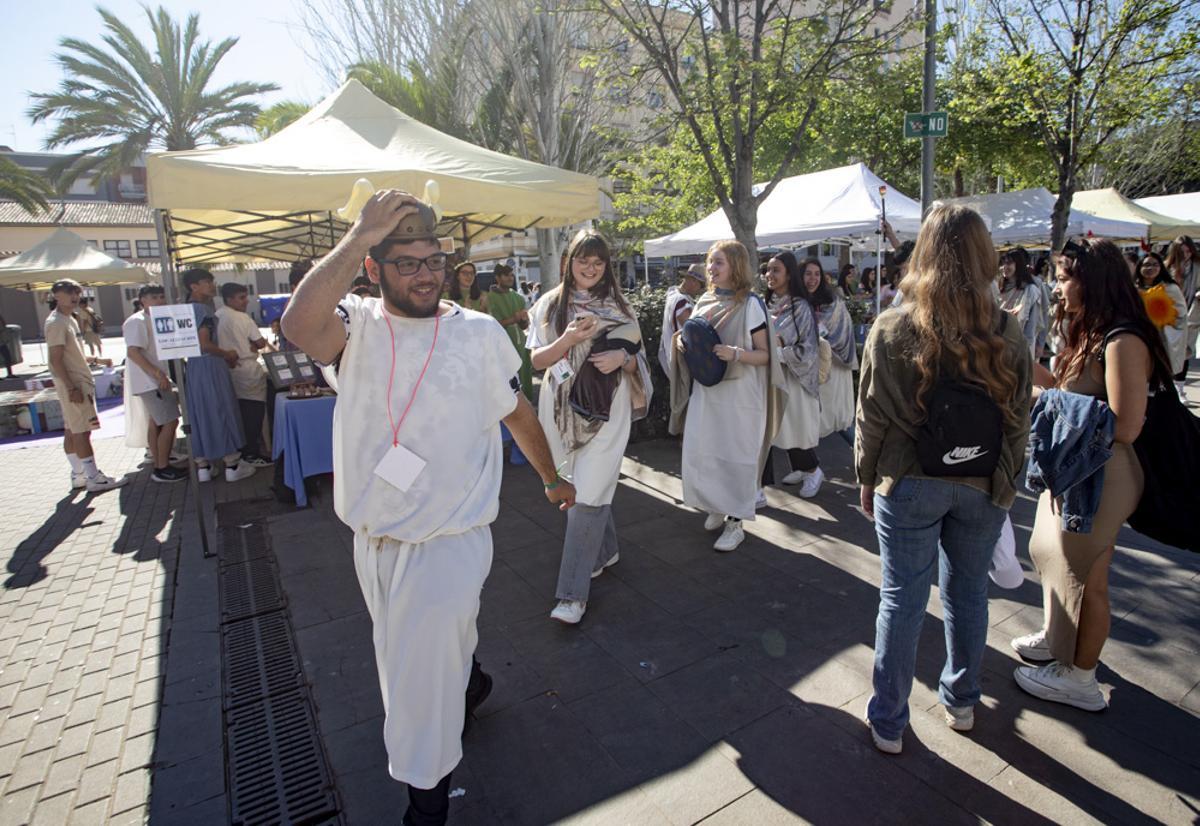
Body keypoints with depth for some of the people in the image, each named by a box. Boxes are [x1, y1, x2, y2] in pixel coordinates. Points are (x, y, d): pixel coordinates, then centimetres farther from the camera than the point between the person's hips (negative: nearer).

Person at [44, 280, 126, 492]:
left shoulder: (70, 320, 16)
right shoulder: (56, 323, -13)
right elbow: (56, 360, -19)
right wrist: (71, 388, -21)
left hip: (82, 382, 10)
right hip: (73, 385, -10)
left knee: (72, 431, 13)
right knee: (81, 431, -7)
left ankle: (78, 475, 19)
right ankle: (94, 478, -4)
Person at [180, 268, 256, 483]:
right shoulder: (203, 309, -14)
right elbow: (204, 345, -22)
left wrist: (224, 357, 16)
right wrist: (227, 354, -6)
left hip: (193, 366, 9)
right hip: (210, 367, -9)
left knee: (199, 414, 11)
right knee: (223, 412, 0)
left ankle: (203, 466, 17)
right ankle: (232, 465, 7)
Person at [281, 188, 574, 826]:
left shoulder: (479, 333, -6)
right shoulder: (357, 326, -6)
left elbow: (518, 414, 5)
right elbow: (299, 324, -30)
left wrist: (552, 479, 14)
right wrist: (357, 237, -28)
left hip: (448, 541, -3)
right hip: (373, 539, 4)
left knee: (421, 681, 6)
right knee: (404, 655, 28)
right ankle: (468, 681, 59)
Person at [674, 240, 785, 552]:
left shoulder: (750, 304, -8)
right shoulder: (704, 301, 8)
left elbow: (765, 354, -8)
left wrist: (735, 353, -26)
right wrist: (682, 340, -5)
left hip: (739, 396, -5)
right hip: (705, 391, 5)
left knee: (735, 456, 3)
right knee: (700, 453, 8)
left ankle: (735, 522, 18)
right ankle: (717, 508, 30)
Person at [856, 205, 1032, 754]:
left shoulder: (892, 328, -13)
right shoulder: (1006, 333, -5)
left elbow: (873, 417, -10)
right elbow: (1018, 421, 2)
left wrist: (867, 478, 4)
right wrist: (1006, 480, 16)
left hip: (908, 483, -3)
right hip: (983, 486, 3)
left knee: (901, 601, 8)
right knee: (968, 594, 19)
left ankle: (887, 723, 23)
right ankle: (961, 703, 40)